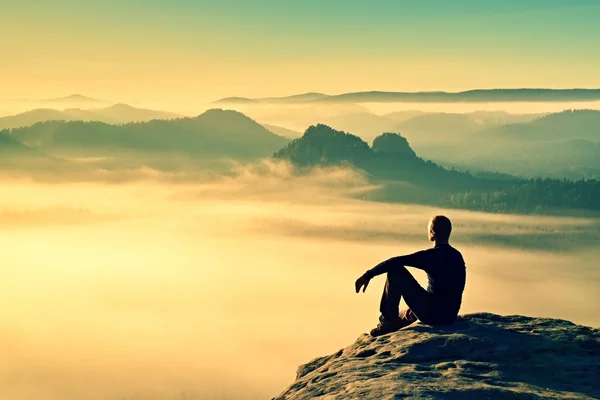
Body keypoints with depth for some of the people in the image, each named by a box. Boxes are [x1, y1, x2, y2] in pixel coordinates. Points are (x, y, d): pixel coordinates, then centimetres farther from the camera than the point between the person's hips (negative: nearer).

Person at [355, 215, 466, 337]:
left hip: (431, 314, -8)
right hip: (451, 316, 8)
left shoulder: (430, 255, -13)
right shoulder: (458, 256, 11)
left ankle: (388, 320, 5)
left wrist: (368, 275, -14)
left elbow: (395, 262, -20)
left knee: (395, 269, -3)